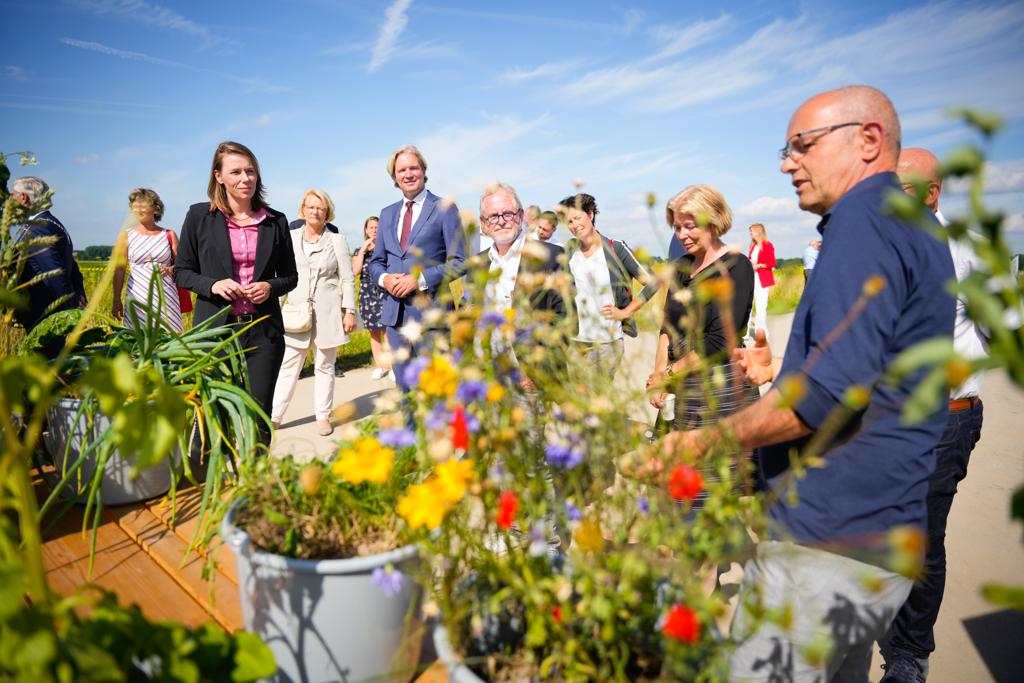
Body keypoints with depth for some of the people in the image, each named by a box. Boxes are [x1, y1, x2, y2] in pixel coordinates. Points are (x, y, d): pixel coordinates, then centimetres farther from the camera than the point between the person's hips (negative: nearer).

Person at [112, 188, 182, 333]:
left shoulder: (169, 235, 6)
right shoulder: (126, 236, 5)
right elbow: (119, 270, 5)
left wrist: (171, 269, -13)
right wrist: (116, 300, 2)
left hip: (165, 296, 0)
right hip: (138, 297, 0)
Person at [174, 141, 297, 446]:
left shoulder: (276, 221, 7)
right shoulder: (199, 216, 3)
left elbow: (290, 276, 14)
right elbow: (182, 272, 7)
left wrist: (270, 287, -8)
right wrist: (212, 285, -12)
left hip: (263, 329, 1)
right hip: (215, 329, -1)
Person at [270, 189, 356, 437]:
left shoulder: (337, 240, 4)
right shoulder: (290, 238, 8)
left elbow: (347, 279, 3)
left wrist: (350, 311, -3)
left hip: (327, 312, -1)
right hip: (296, 312, 1)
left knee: (324, 366, 7)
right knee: (288, 365, 1)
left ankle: (323, 416, 17)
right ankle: (275, 416, 8)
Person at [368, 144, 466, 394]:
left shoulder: (444, 209, 0)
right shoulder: (387, 214, 17)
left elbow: (459, 261, -6)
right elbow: (376, 261, 20)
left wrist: (421, 279, -16)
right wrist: (384, 278, -3)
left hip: (430, 310, -5)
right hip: (395, 312, 5)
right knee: (404, 387, 12)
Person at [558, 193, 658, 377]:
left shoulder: (615, 248, -4)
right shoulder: (570, 249, 6)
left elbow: (652, 283, -2)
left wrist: (625, 312, -4)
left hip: (609, 340, -3)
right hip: (577, 339, 3)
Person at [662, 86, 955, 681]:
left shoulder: (865, 217, -15)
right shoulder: (914, 229, 17)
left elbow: (834, 389, -26)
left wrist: (702, 441, -19)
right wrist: (785, 371, 19)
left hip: (824, 542, -10)